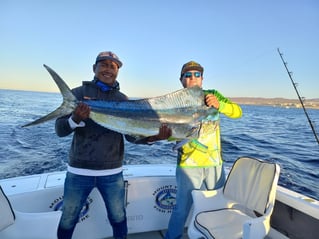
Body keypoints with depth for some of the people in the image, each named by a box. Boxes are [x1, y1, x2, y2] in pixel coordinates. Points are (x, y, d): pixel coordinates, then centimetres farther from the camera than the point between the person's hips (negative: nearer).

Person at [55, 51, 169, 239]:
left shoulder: (123, 99, 2)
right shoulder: (78, 93, -4)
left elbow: (131, 134, -3)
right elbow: (60, 130, -9)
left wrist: (152, 137, -22)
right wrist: (76, 119, -30)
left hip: (112, 173, 1)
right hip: (79, 171, -1)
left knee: (118, 218, 16)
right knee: (68, 221, 16)